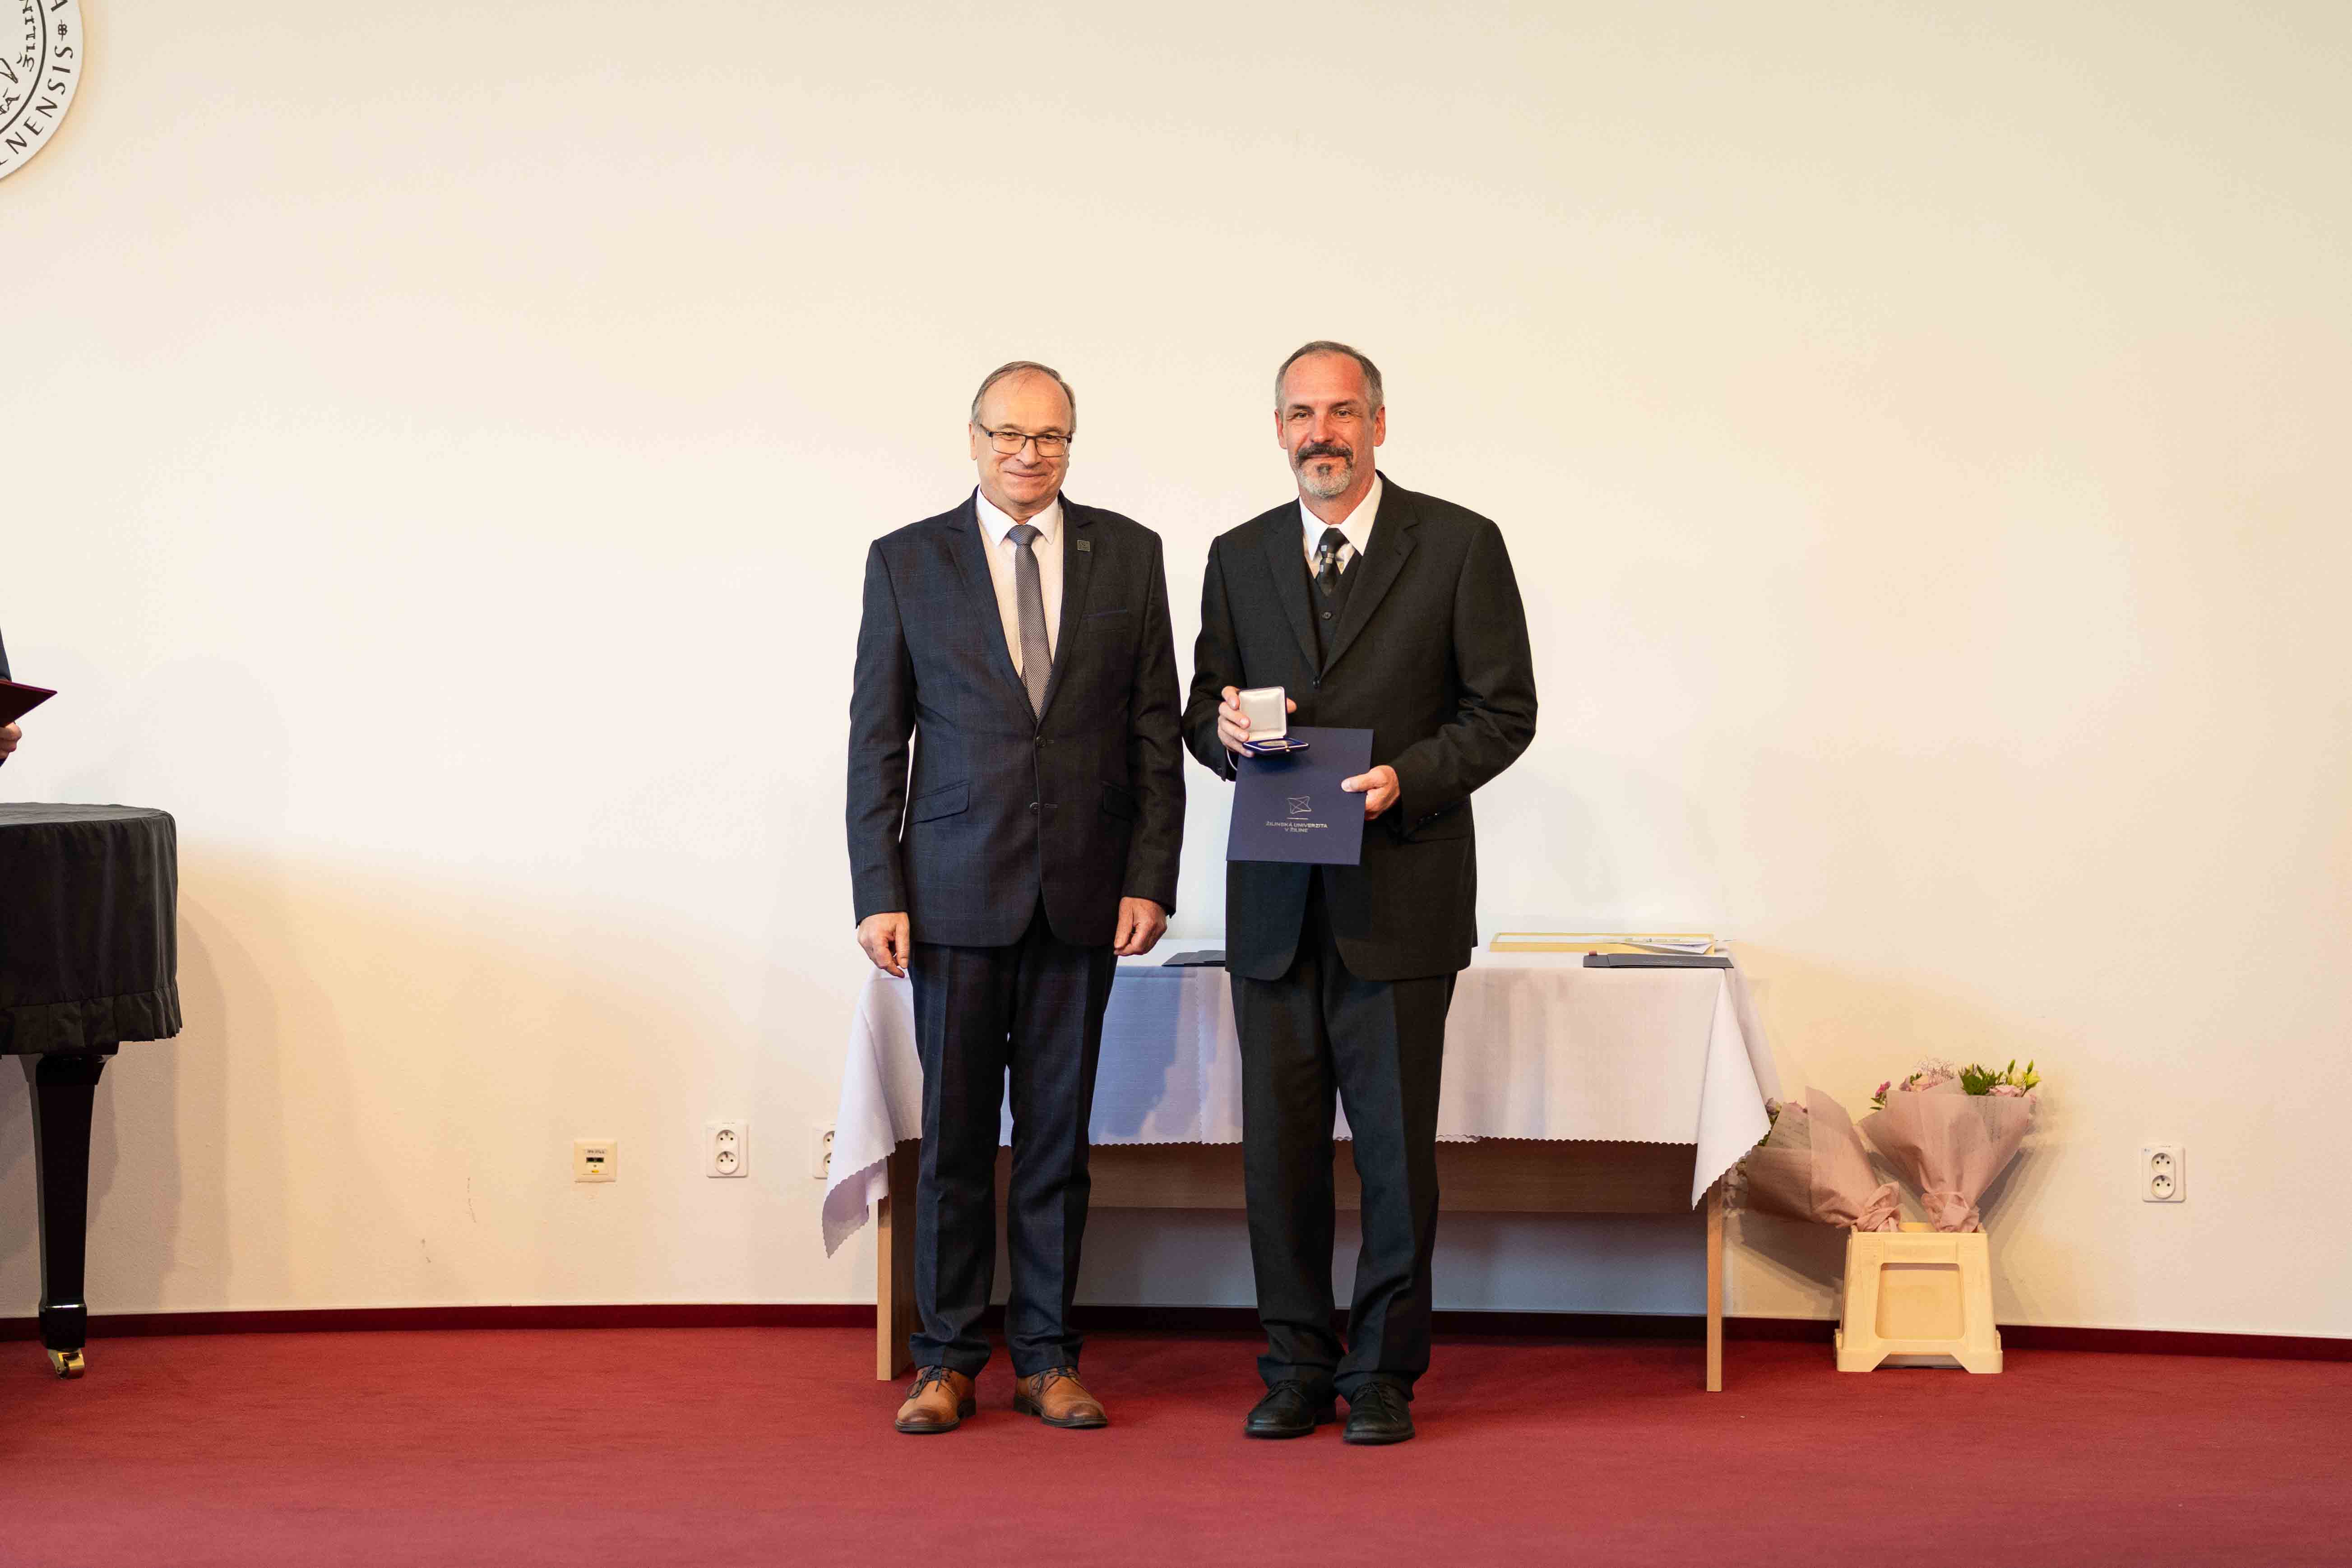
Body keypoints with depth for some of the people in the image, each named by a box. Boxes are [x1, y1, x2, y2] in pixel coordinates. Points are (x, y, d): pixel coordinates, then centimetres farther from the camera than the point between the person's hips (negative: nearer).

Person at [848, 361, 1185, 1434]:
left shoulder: (1127, 554, 7)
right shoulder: (906, 561, 3)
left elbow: (1158, 730, 6)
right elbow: (875, 741, 3)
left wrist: (1151, 879, -1)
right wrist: (878, 894, -4)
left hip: (1084, 893, 1)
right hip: (957, 889, -1)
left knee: (1059, 1129, 6)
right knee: (954, 1132, 3)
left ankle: (1046, 1356, 15)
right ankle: (946, 1361, 13)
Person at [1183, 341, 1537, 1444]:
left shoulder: (1460, 546, 0)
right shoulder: (1239, 558, 12)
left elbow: (1503, 711, -1)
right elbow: (1203, 709, 17)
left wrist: (1406, 779, -16)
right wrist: (1224, 725, -6)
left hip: (1399, 889, -3)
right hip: (1274, 898, 3)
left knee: (1395, 1140, 1)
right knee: (1279, 1139, 6)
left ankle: (1384, 1373, 12)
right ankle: (1296, 1367, 17)